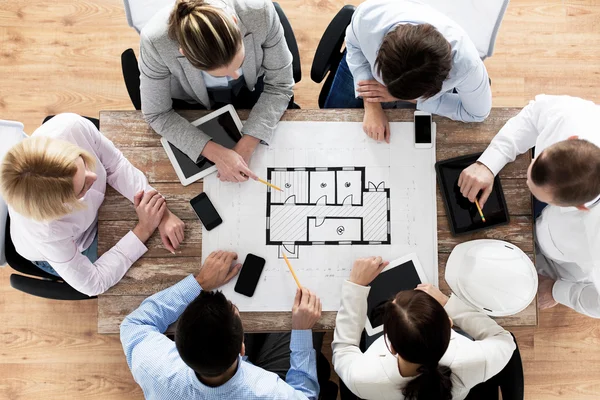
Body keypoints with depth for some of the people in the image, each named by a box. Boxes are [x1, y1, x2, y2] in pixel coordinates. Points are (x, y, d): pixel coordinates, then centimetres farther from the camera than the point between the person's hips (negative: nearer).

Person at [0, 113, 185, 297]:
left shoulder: (72, 126, -40)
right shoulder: (45, 232, -45)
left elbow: (116, 164, -21)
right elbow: (93, 284, -29)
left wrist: (160, 212, -30)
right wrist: (143, 230, -31)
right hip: (62, 253, -4)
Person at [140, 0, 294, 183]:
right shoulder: (155, 41, -37)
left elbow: (279, 85, -21)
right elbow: (157, 114, -22)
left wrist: (246, 145, -31)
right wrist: (216, 153, -34)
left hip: (252, 87, 1)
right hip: (192, 101, -1)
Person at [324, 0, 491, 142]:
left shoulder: (465, 63, -47)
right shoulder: (369, 16, -45)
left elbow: (478, 112, -25)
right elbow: (354, 45, -19)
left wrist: (411, 99, -31)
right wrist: (371, 105, -32)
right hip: (365, 63, 1)